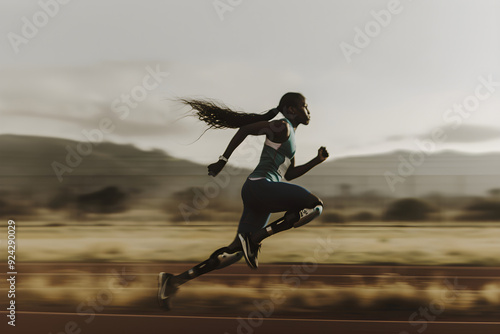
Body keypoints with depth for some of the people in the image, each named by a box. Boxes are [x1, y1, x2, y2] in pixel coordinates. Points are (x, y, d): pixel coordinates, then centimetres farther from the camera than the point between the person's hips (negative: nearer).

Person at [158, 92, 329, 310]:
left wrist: (316, 161, 19)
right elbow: (245, 129, -6)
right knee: (316, 205, -15)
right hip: (260, 185, -9)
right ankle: (255, 238, -17)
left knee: (236, 252, 6)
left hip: (257, 194, 9)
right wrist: (223, 160, -8)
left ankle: (175, 281, 3)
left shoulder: (290, 135, 27)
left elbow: (289, 175, 29)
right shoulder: (282, 126, -1)